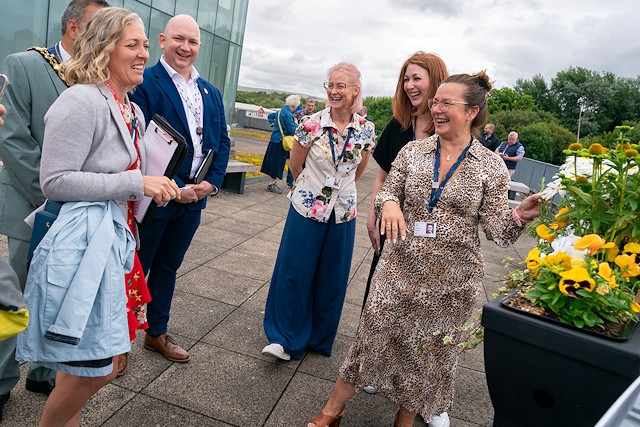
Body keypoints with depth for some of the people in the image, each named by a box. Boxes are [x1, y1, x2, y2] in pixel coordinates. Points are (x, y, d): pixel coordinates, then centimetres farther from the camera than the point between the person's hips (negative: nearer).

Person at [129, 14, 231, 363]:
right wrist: (174, 188, -19)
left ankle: (157, 333, 36)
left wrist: (212, 182, -3)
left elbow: (222, 141, 12)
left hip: (194, 198, 6)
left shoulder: (211, 93, 10)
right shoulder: (144, 83, -11)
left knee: (168, 268, 19)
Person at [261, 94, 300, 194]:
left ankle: (272, 182, 21)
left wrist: (274, 124, 23)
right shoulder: (288, 114, -17)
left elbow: (270, 116, 28)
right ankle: (271, 184, 4)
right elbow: (292, 130, -19)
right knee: (277, 162, -2)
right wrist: (295, 123, -2)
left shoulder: (281, 111, 11)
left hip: (275, 140, 9)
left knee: (273, 162, 13)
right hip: (281, 141, -9)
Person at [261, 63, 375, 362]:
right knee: (294, 273, 2)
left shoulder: (366, 130, -4)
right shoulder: (311, 124, -10)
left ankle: (319, 337, 32)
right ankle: (285, 339, 19)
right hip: (307, 208, -2)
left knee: (331, 278, 12)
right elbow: (295, 166, 2)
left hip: (343, 212, 2)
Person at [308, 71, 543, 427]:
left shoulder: (491, 166, -4)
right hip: (401, 267, 1)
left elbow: (495, 226, -4)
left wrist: (520, 216, -25)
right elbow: (388, 192, 6)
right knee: (373, 334, 8)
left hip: (452, 279, -1)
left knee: (430, 350, 14)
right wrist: (389, 202, -17)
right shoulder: (413, 151, 1)